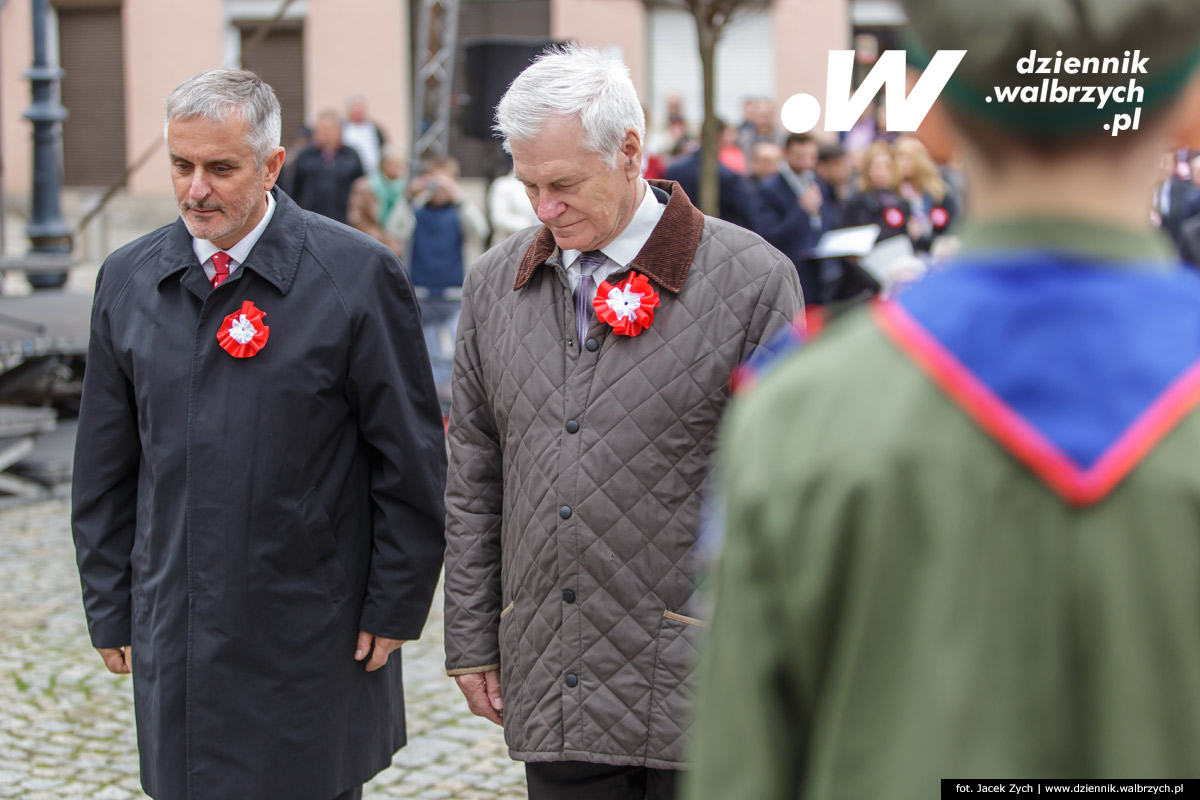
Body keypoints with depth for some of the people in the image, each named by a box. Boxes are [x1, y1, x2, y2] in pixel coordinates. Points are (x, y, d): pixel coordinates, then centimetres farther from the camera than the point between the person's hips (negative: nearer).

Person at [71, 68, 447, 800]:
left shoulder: (357, 276, -7)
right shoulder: (128, 281, 6)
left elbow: (412, 462, -4)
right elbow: (105, 470, 12)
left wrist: (394, 611, -4)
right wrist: (111, 611, 10)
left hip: (312, 649, -3)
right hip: (174, 645, 4)